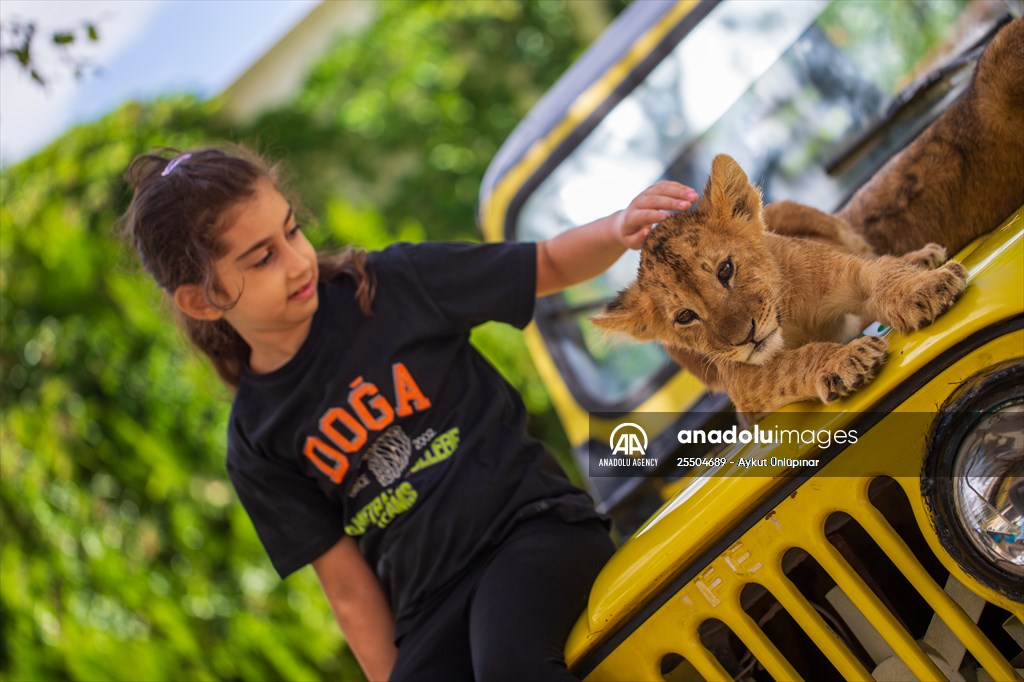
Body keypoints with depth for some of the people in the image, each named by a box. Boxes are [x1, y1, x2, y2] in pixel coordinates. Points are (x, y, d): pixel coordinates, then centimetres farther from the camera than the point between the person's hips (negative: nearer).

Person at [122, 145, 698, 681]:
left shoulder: (392, 284, 2)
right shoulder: (257, 447, 6)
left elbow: (550, 265, 9)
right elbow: (352, 592, 8)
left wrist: (618, 228, -11)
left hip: (532, 523, -2)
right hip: (432, 613, 2)